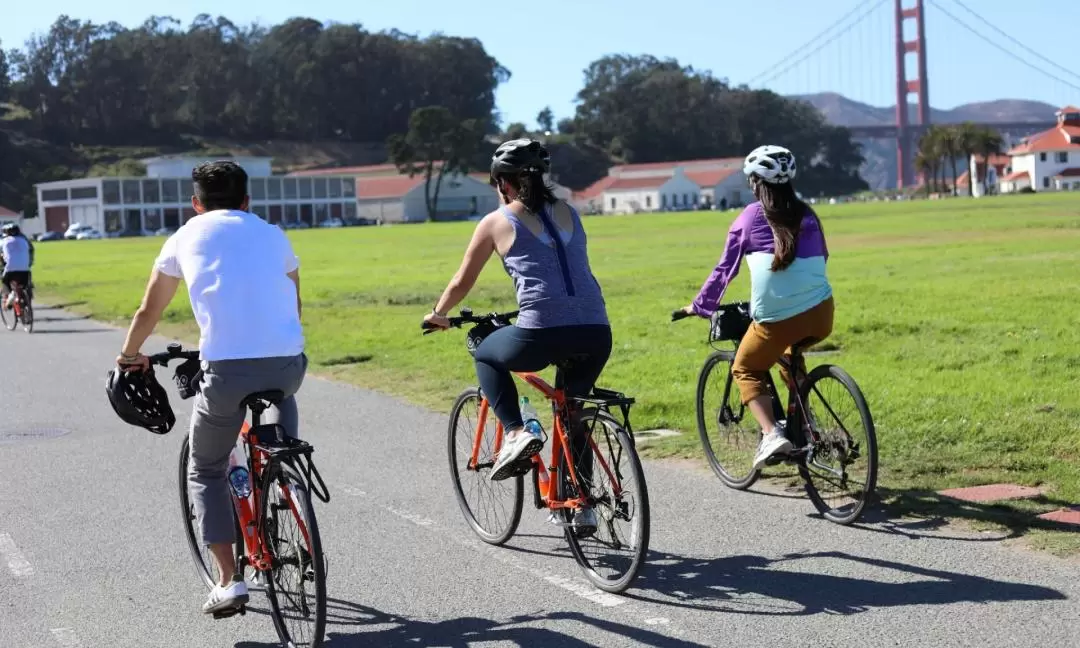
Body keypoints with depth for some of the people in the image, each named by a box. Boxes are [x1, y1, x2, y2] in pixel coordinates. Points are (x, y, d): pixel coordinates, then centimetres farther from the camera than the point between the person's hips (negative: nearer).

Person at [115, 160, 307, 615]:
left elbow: (148, 312, 28)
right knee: (282, 392, 39)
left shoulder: (186, 237, 19)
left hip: (226, 369, -2)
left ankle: (229, 581, 7)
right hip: (288, 362, 2)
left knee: (206, 473, 18)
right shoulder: (272, 234, 22)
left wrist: (129, 356, 46)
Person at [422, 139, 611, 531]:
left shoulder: (497, 222, 8)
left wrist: (438, 314, 37)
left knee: (486, 354, 26)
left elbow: (462, 283, 18)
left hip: (543, 335, -5)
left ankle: (515, 433, 7)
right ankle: (582, 506, 24)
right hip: (596, 335, 5)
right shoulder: (569, 213, 20)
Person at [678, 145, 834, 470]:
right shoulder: (807, 215, 16)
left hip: (776, 318, -4)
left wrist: (700, 306, 21)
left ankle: (772, 434, -4)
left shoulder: (750, 217, 5)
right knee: (790, 353, 35)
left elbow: (725, 269, 9)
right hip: (821, 315, 5)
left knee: (745, 370, 18)